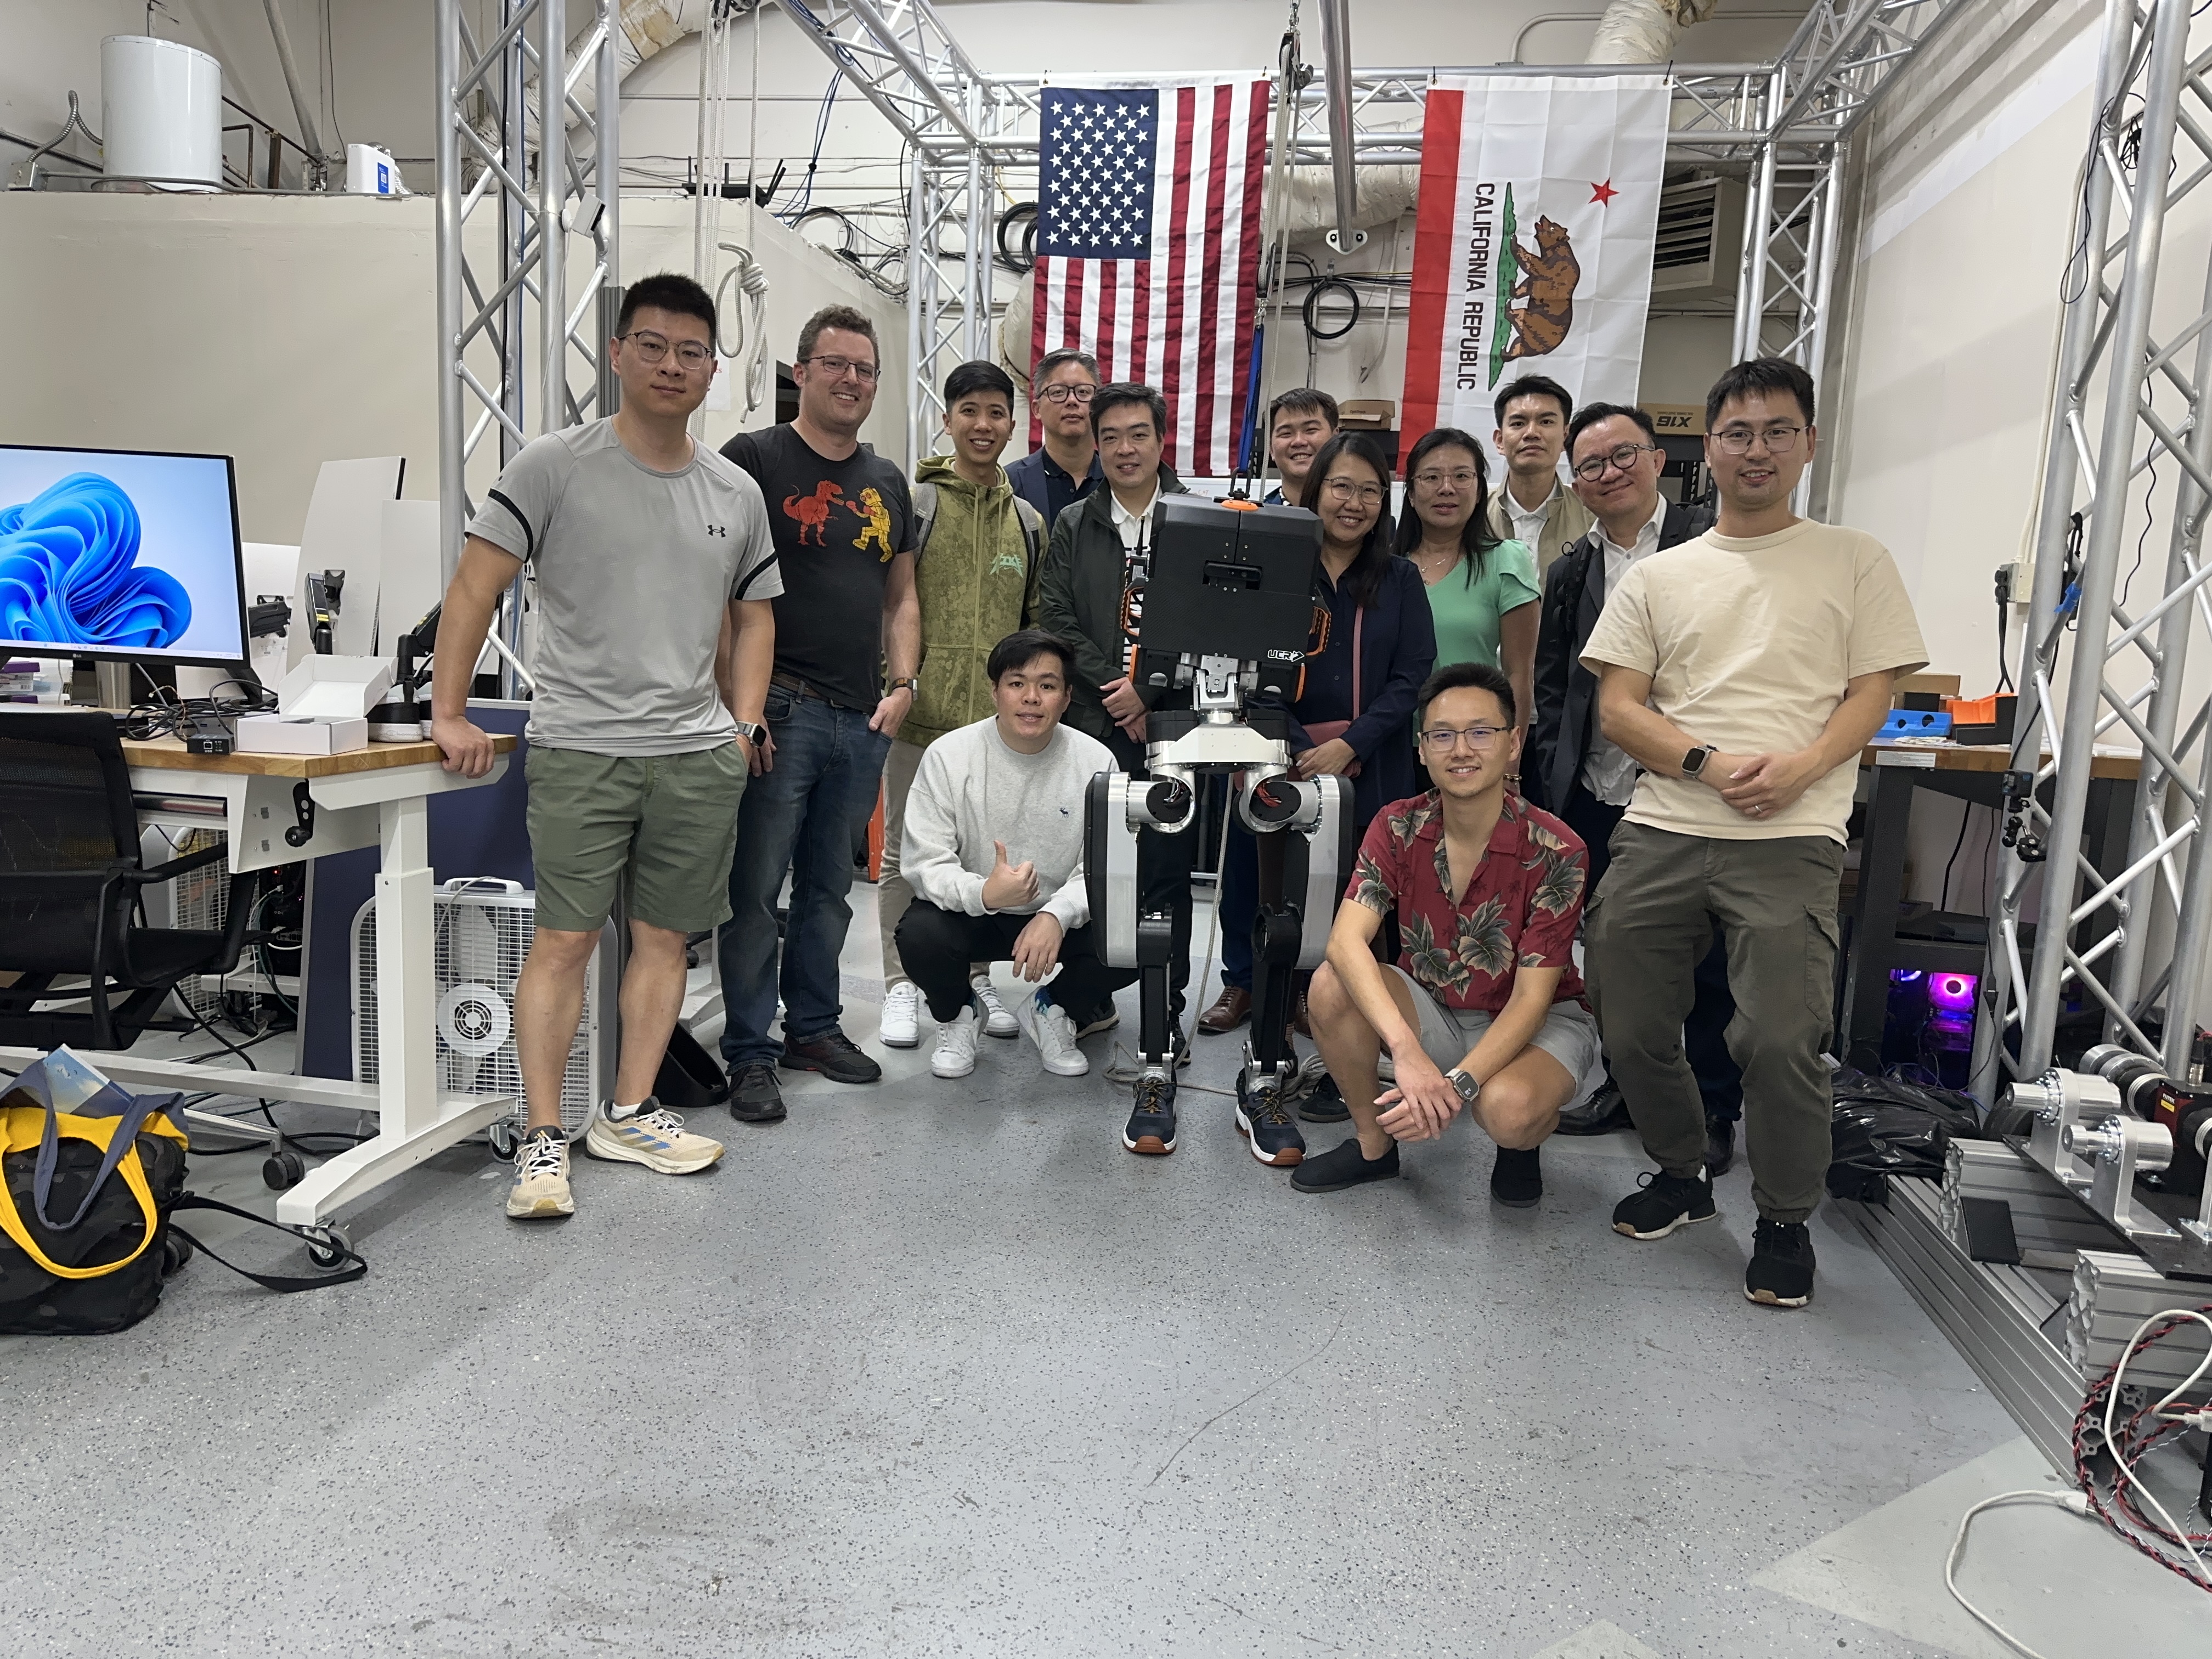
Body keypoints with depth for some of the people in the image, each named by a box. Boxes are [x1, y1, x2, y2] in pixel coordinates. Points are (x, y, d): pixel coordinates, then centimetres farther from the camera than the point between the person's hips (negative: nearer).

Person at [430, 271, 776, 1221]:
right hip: (579, 749, -4)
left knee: (664, 937, 8)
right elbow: (475, 586, -3)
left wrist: (743, 725, 10)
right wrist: (449, 713, -7)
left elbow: (753, 615, 20)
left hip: (699, 753, 4)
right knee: (564, 939, -5)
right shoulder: (555, 467, -1)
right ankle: (543, 1140, 5)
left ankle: (629, 1115, 21)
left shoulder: (737, 495, 12)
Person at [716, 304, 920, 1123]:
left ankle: (814, 1026, 28)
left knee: (829, 887, 15)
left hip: (862, 720, 6)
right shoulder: (754, 459, -2)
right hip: (779, 711, -6)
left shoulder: (887, 483, 17)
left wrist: (902, 685, 7)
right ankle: (750, 1054, 9)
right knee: (756, 889, -2)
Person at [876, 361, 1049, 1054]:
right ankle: (901, 985, 16)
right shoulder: (913, 503, 1)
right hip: (921, 710, -3)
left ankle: (975, 976, 25)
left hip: (997, 713, 4)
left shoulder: (1028, 520, 13)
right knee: (905, 851, 5)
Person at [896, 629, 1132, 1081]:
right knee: (919, 936, -33)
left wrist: (1056, 916, -31)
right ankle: (958, 1013, 6)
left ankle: (1053, 1008, 9)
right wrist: (984, 893, -36)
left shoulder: (1095, 762, -8)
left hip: (1061, 916, 1)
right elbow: (926, 864, -15)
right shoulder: (949, 755, -12)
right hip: (969, 912, -1)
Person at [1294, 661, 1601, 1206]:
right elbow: (1346, 940, -27)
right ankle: (1373, 1144, -1)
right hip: (1431, 1012, 3)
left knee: (1506, 1108, -37)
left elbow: (1531, 999, -21)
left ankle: (1522, 1142, 5)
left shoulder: (1555, 851, -21)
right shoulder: (1399, 828, -12)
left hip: (1540, 1024, -3)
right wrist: (1406, 1050, -42)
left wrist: (1457, 1084, -36)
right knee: (1332, 985, -26)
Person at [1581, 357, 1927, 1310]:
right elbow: (1617, 707, 7)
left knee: (1779, 1040, -12)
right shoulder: (1659, 577, 15)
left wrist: (1799, 768, -14)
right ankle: (1680, 1176, 31)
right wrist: (1708, 764, -10)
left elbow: (1872, 694, 5)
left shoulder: (1852, 560, 12)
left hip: (1790, 840, -2)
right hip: (1660, 832, 3)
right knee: (1632, 1029, 4)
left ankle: (1786, 1221, 13)